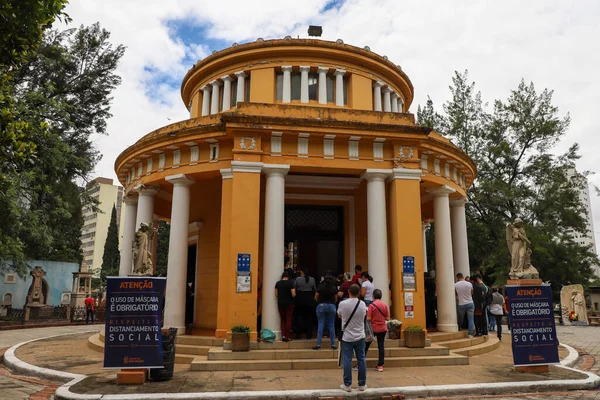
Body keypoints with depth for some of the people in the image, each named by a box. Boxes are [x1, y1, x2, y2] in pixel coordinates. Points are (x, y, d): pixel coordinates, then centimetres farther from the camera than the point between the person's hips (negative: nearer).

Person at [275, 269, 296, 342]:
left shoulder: (278, 283, 0)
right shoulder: (290, 283, -10)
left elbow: (276, 295, 1)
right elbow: (293, 294, -13)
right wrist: (294, 291, 8)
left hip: (280, 303, 3)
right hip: (289, 303, -3)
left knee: (282, 320, 13)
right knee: (288, 319, 5)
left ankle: (283, 335, 4)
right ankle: (288, 336, 6)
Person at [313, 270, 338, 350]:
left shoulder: (321, 286, -8)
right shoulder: (334, 288, -1)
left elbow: (316, 297, -1)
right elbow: (335, 299, 7)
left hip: (321, 306, -2)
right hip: (332, 306, 2)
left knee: (321, 325, 2)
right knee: (331, 325, 7)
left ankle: (318, 345, 2)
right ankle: (333, 345, 8)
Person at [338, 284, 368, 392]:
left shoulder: (343, 304, -12)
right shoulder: (363, 304, -5)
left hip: (347, 337, -2)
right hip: (360, 336, 2)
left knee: (347, 360, 3)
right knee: (361, 359, 10)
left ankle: (347, 385, 8)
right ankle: (362, 384, 16)